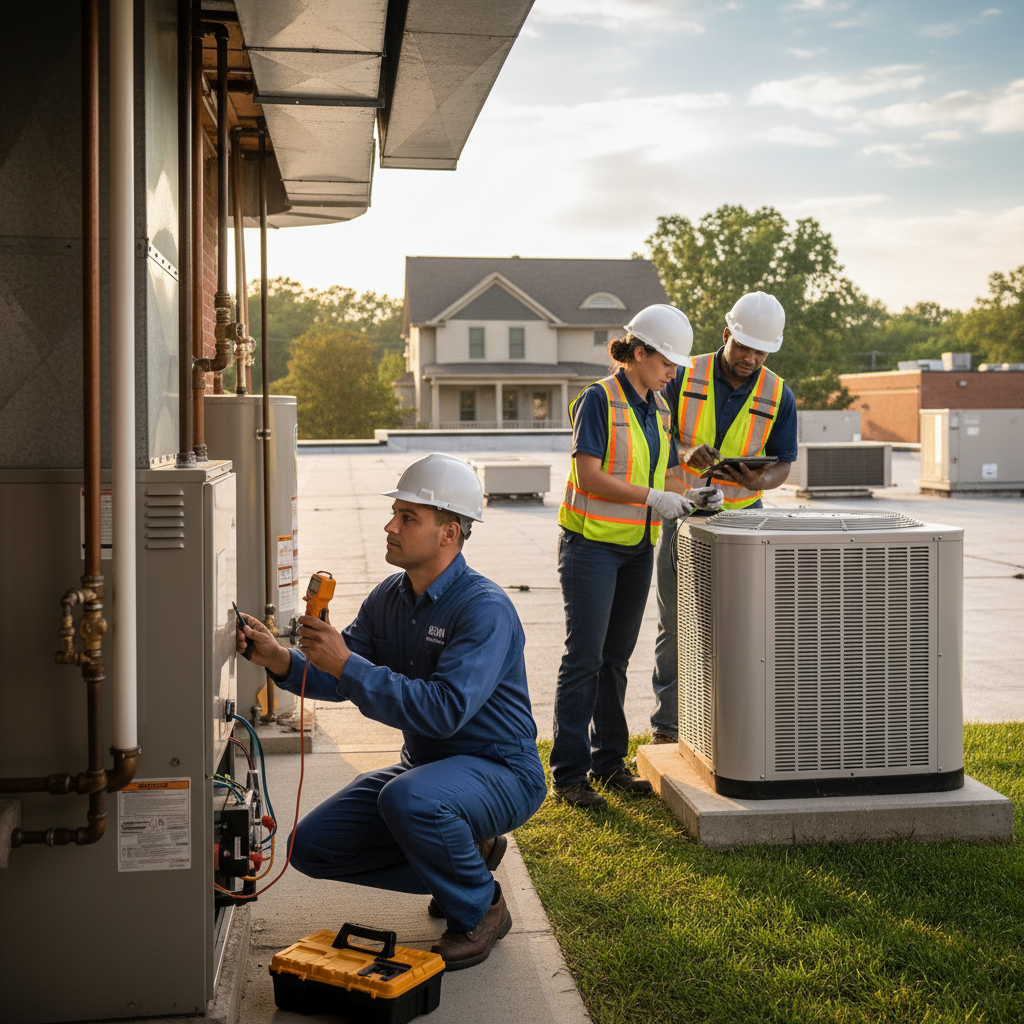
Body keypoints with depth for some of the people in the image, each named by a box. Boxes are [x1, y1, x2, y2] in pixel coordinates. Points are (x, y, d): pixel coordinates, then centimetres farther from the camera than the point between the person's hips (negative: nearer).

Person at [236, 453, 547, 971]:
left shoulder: (485, 608, -24)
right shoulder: (389, 597, 3)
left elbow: (444, 710, -34)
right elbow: (339, 678, 1)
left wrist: (346, 664, -35)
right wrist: (282, 661, -20)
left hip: (500, 774, -8)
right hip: (425, 767, 8)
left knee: (408, 798, -38)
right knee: (312, 845, 0)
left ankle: (480, 909, -9)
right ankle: (464, 854, 13)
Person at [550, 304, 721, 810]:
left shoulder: (658, 408, 13)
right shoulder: (599, 399, -11)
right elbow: (588, 476, -18)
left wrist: (681, 497, -1)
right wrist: (652, 498, -21)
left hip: (637, 545, 7)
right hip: (592, 542, -7)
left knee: (616, 657, 12)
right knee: (585, 656, -6)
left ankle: (609, 760, 21)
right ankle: (568, 773, 0)